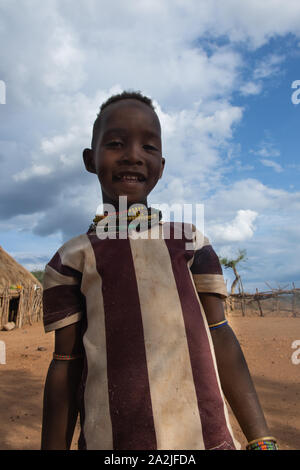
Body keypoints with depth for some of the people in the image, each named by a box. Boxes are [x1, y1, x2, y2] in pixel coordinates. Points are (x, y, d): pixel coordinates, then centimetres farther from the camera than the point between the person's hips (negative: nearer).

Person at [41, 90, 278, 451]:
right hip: (109, 439, 0)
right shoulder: (72, 259, 2)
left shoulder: (190, 241, 5)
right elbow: (66, 364, 3)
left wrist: (261, 440, 2)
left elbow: (220, 336, 3)